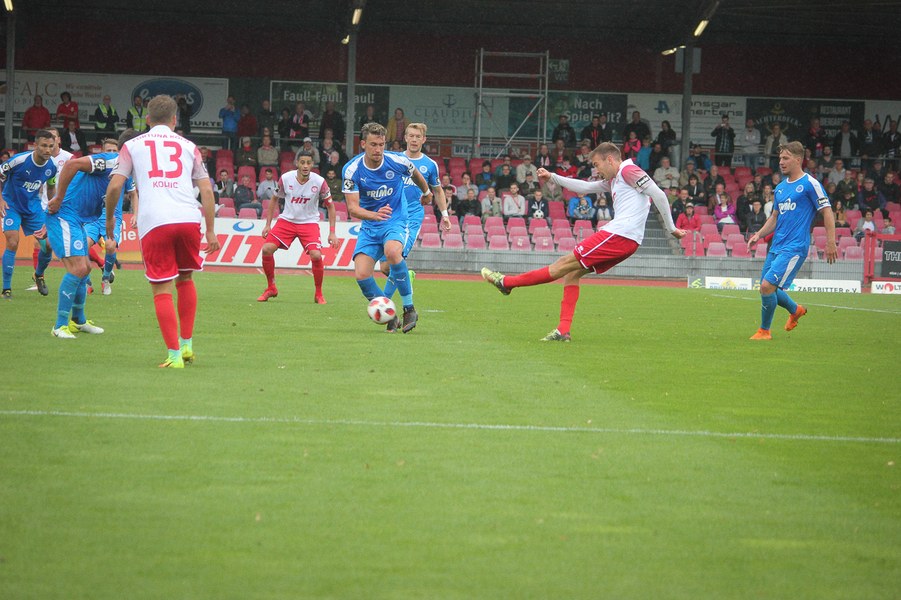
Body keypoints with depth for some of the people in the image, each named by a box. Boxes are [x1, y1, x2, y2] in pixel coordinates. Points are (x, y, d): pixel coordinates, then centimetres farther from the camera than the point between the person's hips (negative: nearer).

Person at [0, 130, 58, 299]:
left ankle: (39, 275, 31)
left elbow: (51, 187, 11)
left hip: (33, 208, 5)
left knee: (49, 244, -1)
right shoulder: (19, 160, -26)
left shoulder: (52, 167, -9)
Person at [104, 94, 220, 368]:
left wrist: (109, 220, 19)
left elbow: (115, 186, 4)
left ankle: (174, 355, -4)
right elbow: (206, 190, 13)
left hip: (153, 222, -2)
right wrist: (211, 231, 15)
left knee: (162, 290, 1)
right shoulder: (188, 146, 18)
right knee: (185, 279, 23)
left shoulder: (132, 145, 13)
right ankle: (187, 344, 24)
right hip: (189, 219, 2)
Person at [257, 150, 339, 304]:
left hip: (309, 222, -2)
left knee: (316, 255, -23)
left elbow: (330, 206, -2)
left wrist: (332, 232, -7)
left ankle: (318, 294, 0)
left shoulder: (319, 182, -14)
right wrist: (268, 225, 4)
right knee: (267, 249, -15)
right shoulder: (286, 178, -10)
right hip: (287, 220, 2)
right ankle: (271, 288, 6)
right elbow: (275, 200, 7)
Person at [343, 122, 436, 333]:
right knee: (361, 275, -17)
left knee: (392, 251, -36)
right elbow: (352, 208, -16)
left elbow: (416, 174, 14)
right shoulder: (352, 170, -12)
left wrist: (426, 192, 34)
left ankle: (409, 308, -21)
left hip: (395, 223, -2)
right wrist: (374, 215, -36)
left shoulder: (397, 162, -11)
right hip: (369, 228, 2)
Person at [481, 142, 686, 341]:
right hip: (626, 242, 10)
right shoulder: (613, 180, 24)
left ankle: (507, 282, 1)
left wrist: (670, 228, -13)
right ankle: (563, 331, 3)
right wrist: (553, 177, 30)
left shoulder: (629, 171, -6)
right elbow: (585, 187, 33)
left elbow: (659, 195, -13)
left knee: (566, 264, -4)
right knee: (572, 273, 11)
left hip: (619, 235, -10)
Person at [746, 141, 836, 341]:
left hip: (794, 247, -8)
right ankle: (796, 310, 37)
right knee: (767, 288, 11)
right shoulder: (781, 187, 15)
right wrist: (759, 235, 8)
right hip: (776, 246, 8)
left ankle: (764, 330, 0)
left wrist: (831, 243, -13)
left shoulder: (810, 184, -7)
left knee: (767, 285, -16)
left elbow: (827, 212, -7)